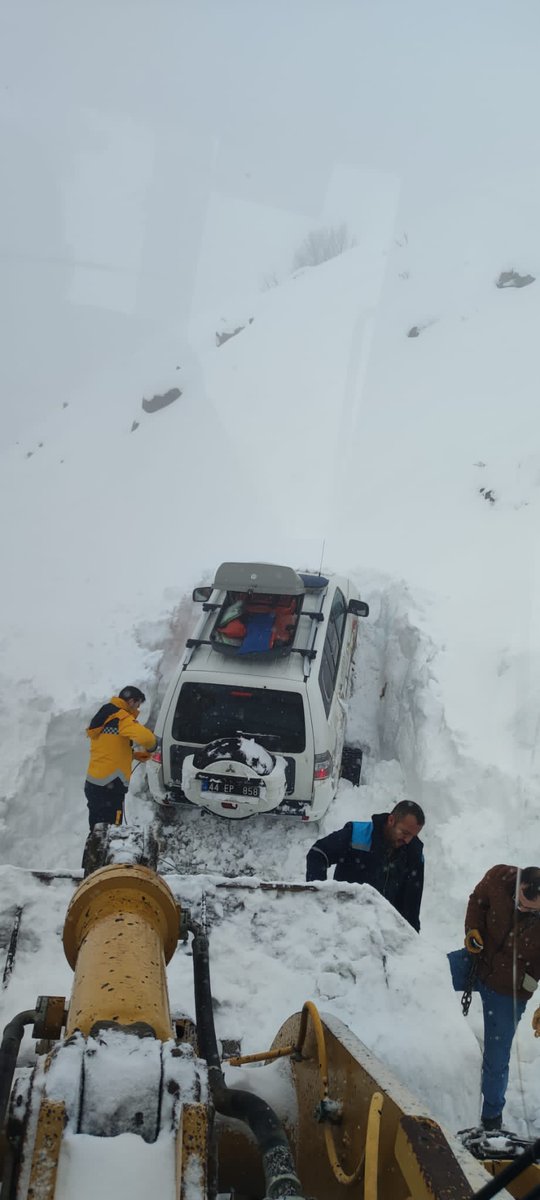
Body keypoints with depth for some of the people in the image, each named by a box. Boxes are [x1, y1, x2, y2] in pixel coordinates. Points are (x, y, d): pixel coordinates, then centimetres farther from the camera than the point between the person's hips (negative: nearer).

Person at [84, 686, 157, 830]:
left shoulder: (104, 717, 17)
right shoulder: (121, 718, -11)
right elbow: (146, 737, -26)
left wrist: (133, 754, 18)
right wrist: (150, 748, -4)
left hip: (93, 784, 9)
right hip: (109, 787, -9)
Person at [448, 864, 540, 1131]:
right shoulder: (500, 879, -23)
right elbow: (478, 900, 0)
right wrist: (472, 930, -14)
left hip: (508, 991, -3)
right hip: (478, 960, 3)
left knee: (496, 1060, 8)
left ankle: (492, 1115, 33)